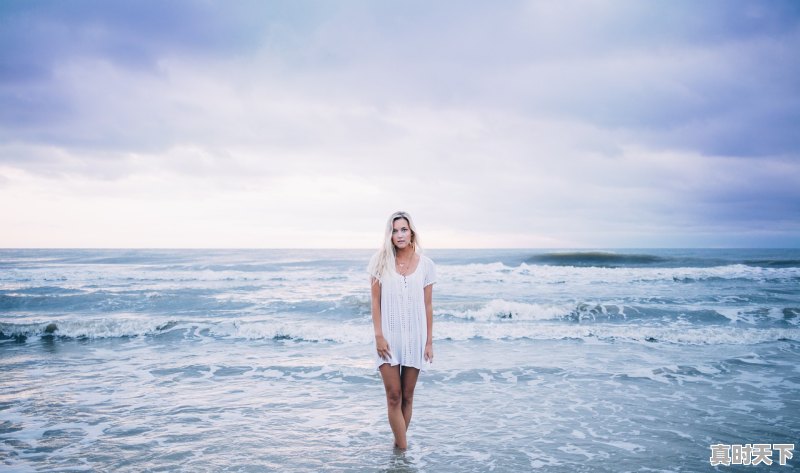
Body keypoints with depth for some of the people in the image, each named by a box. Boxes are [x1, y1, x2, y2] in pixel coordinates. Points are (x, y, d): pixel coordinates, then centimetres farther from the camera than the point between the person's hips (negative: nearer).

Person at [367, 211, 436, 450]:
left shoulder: (425, 264, -1)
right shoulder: (381, 261, -3)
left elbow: (428, 306, 2)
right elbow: (376, 301, -2)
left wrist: (429, 341, 1)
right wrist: (378, 335, -8)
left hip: (414, 337, 1)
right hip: (389, 337, -1)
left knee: (407, 396, 9)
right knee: (393, 396, -2)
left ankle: (398, 445, 24)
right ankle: (404, 449, 8)